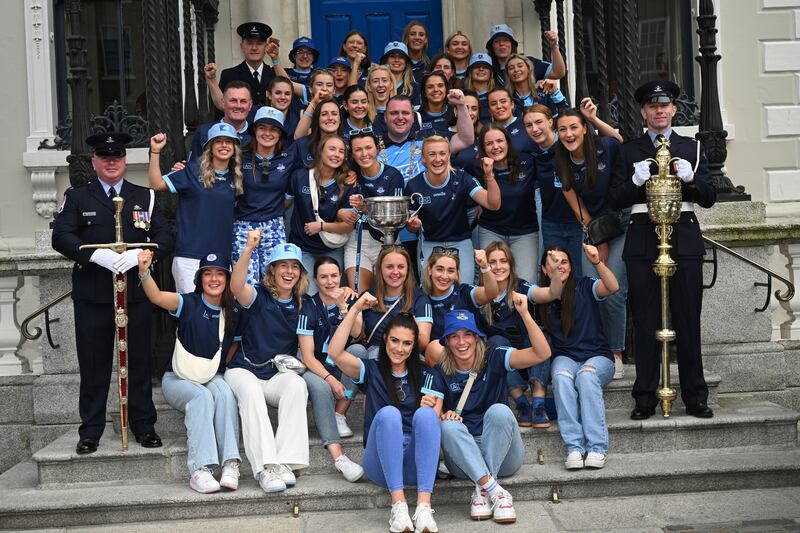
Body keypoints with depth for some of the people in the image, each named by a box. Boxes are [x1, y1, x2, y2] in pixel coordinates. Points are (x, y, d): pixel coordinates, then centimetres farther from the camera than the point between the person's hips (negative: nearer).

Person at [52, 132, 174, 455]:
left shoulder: (146, 198, 12)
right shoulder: (76, 198, 8)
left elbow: (165, 238, 4)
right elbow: (61, 237, -4)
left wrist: (139, 255, -16)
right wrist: (96, 255, -20)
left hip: (136, 293, 1)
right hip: (91, 297, -1)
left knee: (139, 362, 6)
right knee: (93, 365, 4)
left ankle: (144, 427, 17)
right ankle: (90, 432, 13)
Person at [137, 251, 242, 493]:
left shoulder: (232, 313, 5)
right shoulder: (188, 304, -6)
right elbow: (156, 296, -26)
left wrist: (225, 371, -3)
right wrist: (144, 271, -45)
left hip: (213, 377, 3)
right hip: (179, 379, -2)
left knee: (224, 392, -33)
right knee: (202, 396, -35)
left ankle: (230, 465, -40)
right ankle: (200, 470, -41)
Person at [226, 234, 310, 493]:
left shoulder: (303, 305, 11)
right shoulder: (259, 296, -2)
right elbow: (236, 287, -24)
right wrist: (248, 249, -40)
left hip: (279, 375, 3)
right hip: (244, 371, -3)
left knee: (297, 384, -32)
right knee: (251, 391, -37)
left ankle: (286, 462, -37)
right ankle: (265, 467, -44)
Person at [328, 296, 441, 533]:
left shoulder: (422, 377, 19)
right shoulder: (372, 371, 14)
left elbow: (434, 421, 10)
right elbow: (335, 353, -4)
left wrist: (429, 407, -13)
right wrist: (355, 309, -3)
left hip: (416, 463, 1)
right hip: (381, 464, -1)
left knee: (425, 414, -29)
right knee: (388, 412, -31)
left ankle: (424, 505, -41)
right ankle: (398, 503, -41)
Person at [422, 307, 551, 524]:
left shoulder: (493, 359, -1)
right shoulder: (439, 373, 3)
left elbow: (542, 354, -15)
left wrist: (524, 313, -25)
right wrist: (443, 416, -30)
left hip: (502, 455, -1)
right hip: (463, 459, 1)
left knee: (499, 411, -29)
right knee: (448, 425, -29)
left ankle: (482, 490, -26)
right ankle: (496, 492, -38)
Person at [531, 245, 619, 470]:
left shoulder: (584, 287, 2)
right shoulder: (541, 294, 5)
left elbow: (612, 287, -19)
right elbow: (553, 293, -20)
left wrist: (597, 262, -35)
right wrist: (556, 276, -41)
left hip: (597, 356, -1)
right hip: (565, 357, 1)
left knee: (586, 375, -35)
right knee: (561, 376, -33)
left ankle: (597, 448, -37)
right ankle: (574, 447, -38)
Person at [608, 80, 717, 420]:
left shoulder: (692, 148, 14)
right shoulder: (629, 151, 12)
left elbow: (709, 198, 9)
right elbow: (615, 200, 6)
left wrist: (691, 178, -9)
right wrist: (636, 181, -12)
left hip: (684, 239, 1)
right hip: (642, 241, 0)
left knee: (688, 321, 2)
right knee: (645, 321, -1)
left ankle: (694, 397, 9)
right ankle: (645, 398, 5)